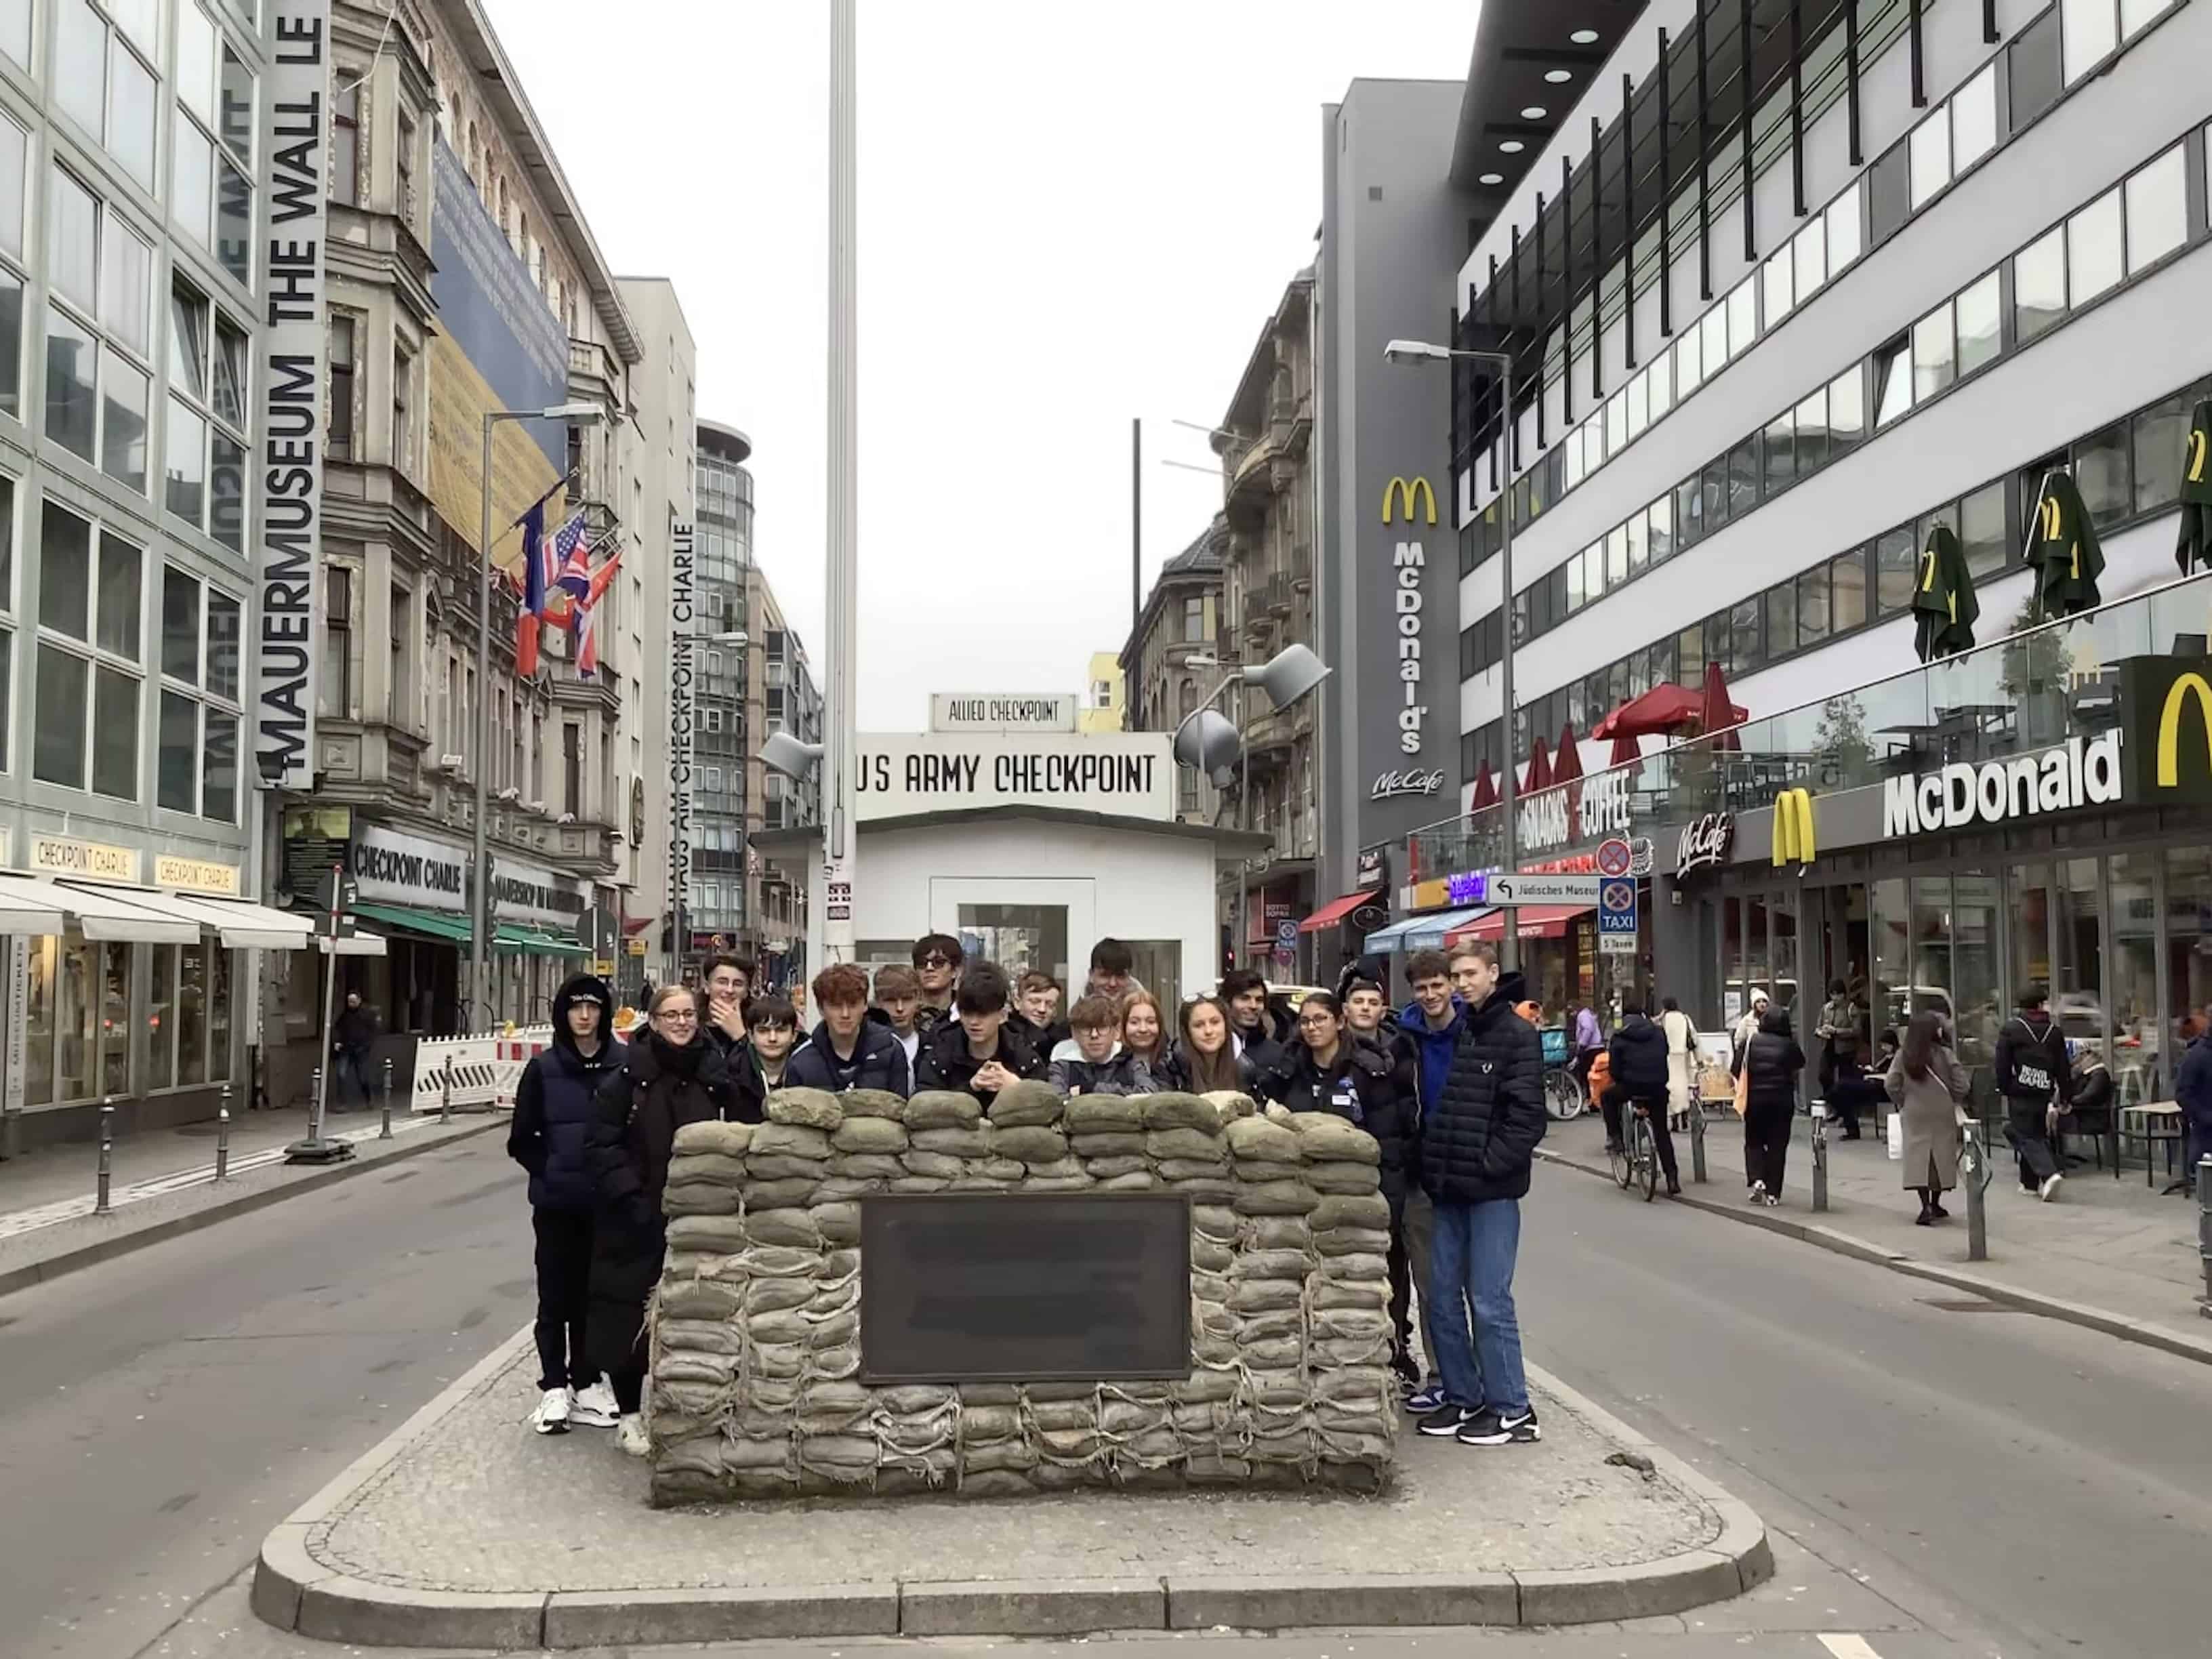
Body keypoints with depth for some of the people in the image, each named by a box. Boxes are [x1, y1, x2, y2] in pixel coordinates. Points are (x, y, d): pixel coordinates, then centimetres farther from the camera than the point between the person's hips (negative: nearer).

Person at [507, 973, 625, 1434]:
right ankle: (554, 1388, 11)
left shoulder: (626, 1065, -3)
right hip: (556, 1203, 0)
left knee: (594, 1293, 9)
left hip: (606, 1202, 0)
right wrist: (551, 1171, -6)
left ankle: (586, 1382, 21)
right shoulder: (543, 1069, -2)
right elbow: (522, 1139, 4)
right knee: (555, 1296, 4)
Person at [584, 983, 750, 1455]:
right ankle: (629, 1414, 19)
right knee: (630, 1316, 3)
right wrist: (632, 1197, -13)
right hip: (635, 1222, -2)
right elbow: (601, 1144, -6)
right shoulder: (628, 1076, -4)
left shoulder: (715, 1075, 4)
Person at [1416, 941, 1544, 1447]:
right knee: (1443, 1299, 9)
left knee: (1490, 1302, -3)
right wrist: (1430, 1166, 8)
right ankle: (1463, 1397, 22)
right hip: (1448, 1190, 6)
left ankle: (1512, 1410, 8)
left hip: (1492, 1190, -6)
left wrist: (1489, 1164, -14)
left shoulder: (1517, 1035, -6)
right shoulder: (1450, 1033, 11)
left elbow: (1527, 1116, -12)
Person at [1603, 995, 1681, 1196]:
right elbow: (1665, 1057, 14)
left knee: (1608, 1096, 29)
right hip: (1657, 1089, 3)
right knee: (1662, 1132, 14)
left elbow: (1614, 1068, -2)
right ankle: (1672, 1180, 9)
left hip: (1631, 1087, -3)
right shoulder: (1658, 1033, 8)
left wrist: (1620, 1080, 17)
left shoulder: (1620, 1036, -2)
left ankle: (1614, 1136, 19)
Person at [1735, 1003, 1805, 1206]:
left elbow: (1737, 1069, -4)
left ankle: (1756, 1180, -6)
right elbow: (1801, 1064, 11)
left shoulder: (1751, 1042, -5)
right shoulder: (1789, 1045, -5)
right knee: (1778, 1145, 6)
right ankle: (1773, 1193, 5)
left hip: (1755, 1099, 0)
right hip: (1782, 1100, 0)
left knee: (1754, 1142, 15)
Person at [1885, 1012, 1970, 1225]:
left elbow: (1891, 1084, -5)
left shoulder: (1903, 1056, -5)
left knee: (1918, 1157, 1)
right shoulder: (1944, 1054, -9)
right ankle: (1935, 1204, 20)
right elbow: (1961, 1084, -8)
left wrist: (1902, 1104, 11)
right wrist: (1955, 1102, 11)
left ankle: (1926, 1206, -10)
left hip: (1915, 1114, 0)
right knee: (1941, 1155, 12)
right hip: (1942, 1114, 0)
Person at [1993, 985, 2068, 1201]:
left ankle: (2049, 1174, -23)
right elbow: (2063, 1068, 7)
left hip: (2020, 1095, -4)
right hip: (2044, 1094, 4)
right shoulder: (2054, 1031, 4)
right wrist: (2062, 1098, 12)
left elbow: (2002, 1065, -7)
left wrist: (2004, 1090, 4)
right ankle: (2030, 1182, 22)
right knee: (2038, 1136, 16)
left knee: (2027, 1138, -2)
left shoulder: (2011, 1030, -6)